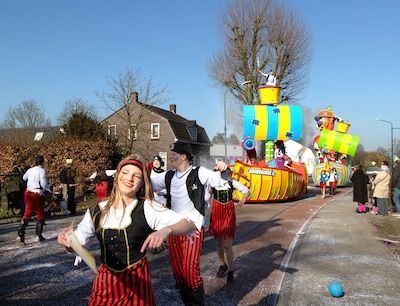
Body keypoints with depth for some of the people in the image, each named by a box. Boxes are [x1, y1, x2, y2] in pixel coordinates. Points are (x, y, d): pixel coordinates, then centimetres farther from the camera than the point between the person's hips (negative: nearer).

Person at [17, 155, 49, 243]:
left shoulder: (30, 170, 8)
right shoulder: (42, 170, -11)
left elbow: (24, 178, 27)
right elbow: (43, 183, -19)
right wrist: (48, 189, -2)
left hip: (28, 192, 5)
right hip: (38, 193, -5)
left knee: (27, 213, 12)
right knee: (40, 214, 8)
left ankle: (21, 232, -1)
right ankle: (39, 235, 11)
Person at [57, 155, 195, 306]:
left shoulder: (147, 208, -15)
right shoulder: (97, 211, -4)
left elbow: (189, 224, -21)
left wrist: (167, 230, -41)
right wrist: (67, 240, -19)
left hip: (136, 281, -3)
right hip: (105, 280, 3)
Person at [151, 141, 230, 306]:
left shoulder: (200, 173, -10)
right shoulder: (168, 176, 6)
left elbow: (224, 183, -12)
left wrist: (223, 170, -32)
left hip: (193, 230, -6)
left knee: (190, 271, -10)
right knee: (177, 271, 13)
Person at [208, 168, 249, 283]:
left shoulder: (232, 182, -5)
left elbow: (246, 190, 6)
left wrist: (242, 201, -1)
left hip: (228, 215, -1)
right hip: (216, 214, 2)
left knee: (227, 245, -4)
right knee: (218, 243, 15)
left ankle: (230, 271, 11)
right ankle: (222, 265, 37)